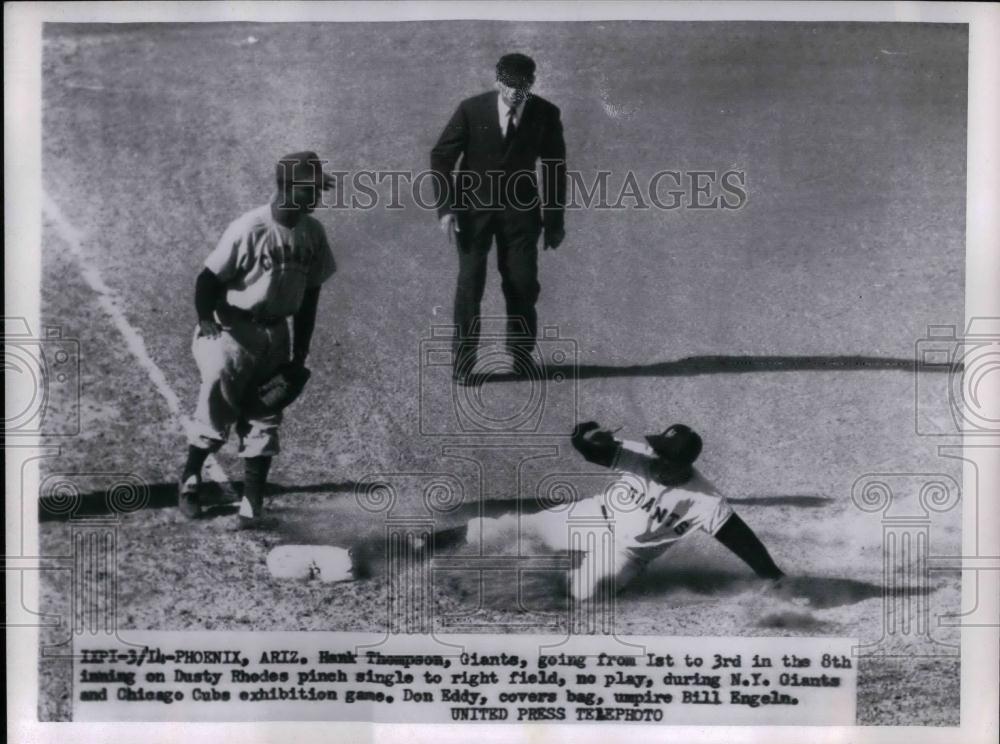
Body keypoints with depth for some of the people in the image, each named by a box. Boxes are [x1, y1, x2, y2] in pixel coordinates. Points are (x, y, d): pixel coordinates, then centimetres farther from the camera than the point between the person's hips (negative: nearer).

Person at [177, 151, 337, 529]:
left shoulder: (313, 233, 0)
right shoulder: (248, 229, -19)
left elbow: (308, 294, 8)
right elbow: (209, 279, -12)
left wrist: (299, 356, 8)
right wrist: (205, 319, -25)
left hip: (276, 334, 6)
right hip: (234, 331, -5)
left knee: (265, 421, 8)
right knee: (217, 409, 2)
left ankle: (251, 509, 16)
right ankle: (189, 479, 29)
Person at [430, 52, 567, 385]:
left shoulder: (546, 114, -6)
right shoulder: (472, 109, -10)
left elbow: (555, 166, 5)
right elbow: (441, 156, -4)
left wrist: (555, 219, 5)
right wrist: (445, 208, -12)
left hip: (519, 207, 1)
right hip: (474, 205, -1)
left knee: (523, 284, 0)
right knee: (469, 283, -4)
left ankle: (521, 354, 18)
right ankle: (463, 359, 7)